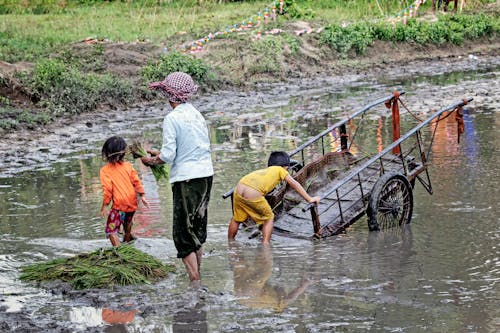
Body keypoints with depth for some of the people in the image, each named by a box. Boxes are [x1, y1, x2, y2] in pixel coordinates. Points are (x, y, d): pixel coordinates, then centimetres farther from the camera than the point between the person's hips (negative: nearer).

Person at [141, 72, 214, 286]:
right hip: (206, 175, 7)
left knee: (184, 236, -1)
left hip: (186, 179, -7)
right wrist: (162, 154, 23)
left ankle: (195, 281, -5)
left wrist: (152, 160, 6)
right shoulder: (197, 115, 10)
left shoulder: (172, 118, -12)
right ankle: (197, 274, 23)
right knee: (198, 231, 18)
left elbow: (168, 156, -15)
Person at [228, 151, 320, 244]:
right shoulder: (279, 170, 20)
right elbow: (294, 184, 18)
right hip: (253, 195, -6)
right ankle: (265, 243, 10)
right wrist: (309, 199, 22)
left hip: (238, 191, 6)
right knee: (269, 218, 17)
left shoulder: (262, 171, 35)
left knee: (236, 219, 28)